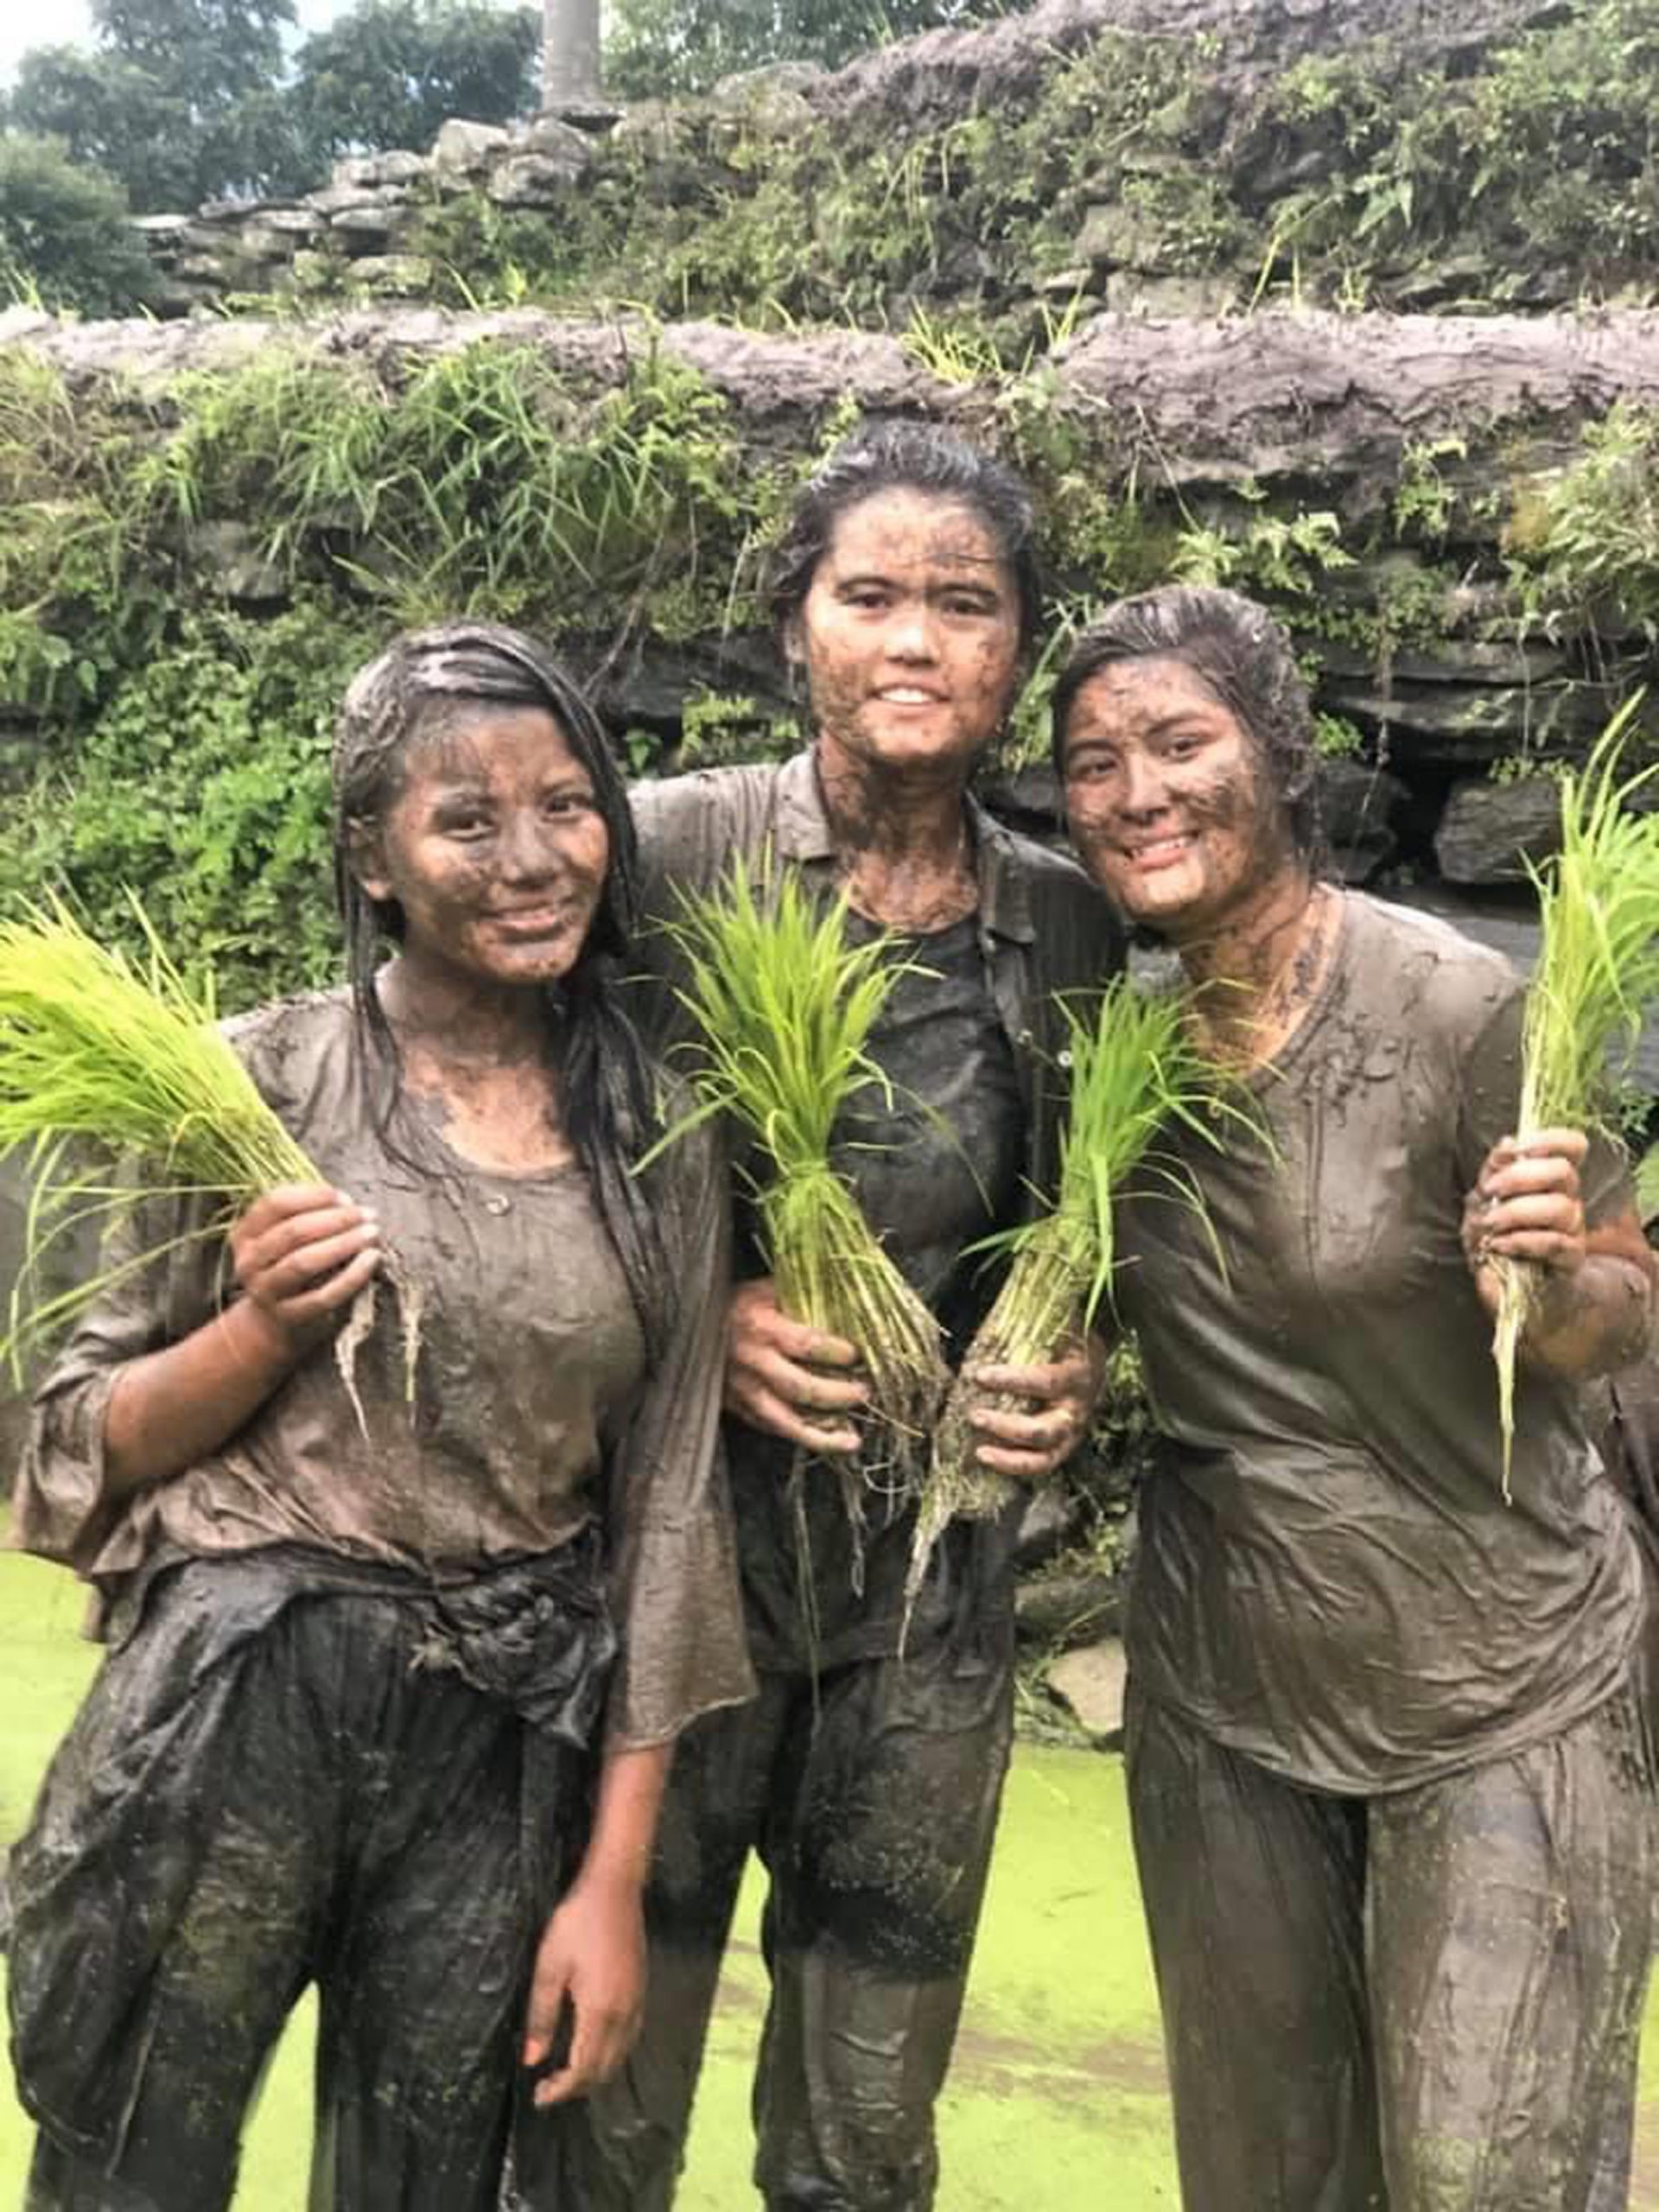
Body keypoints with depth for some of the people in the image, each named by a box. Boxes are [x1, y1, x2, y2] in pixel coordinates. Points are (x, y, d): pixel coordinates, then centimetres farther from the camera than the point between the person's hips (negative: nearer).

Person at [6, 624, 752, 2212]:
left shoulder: (655, 1141, 2)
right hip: (235, 1717, -2)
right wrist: (265, 1325, -18)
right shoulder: (258, 1084, -5)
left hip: (507, 1759, 2)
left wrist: (612, 1876, 1)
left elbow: (666, 1509, 2)